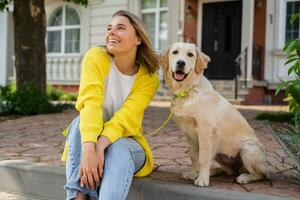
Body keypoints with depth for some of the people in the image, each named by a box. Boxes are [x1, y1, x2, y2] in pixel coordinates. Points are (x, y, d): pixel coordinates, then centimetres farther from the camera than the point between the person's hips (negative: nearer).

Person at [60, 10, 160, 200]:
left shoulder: (149, 78, -11)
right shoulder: (96, 57, -12)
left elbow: (124, 119, -23)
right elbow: (90, 103, -27)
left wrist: (99, 148, -40)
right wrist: (89, 149, -41)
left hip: (125, 142, 0)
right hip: (89, 140, 1)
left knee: (117, 149, -35)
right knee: (81, 122, -32)